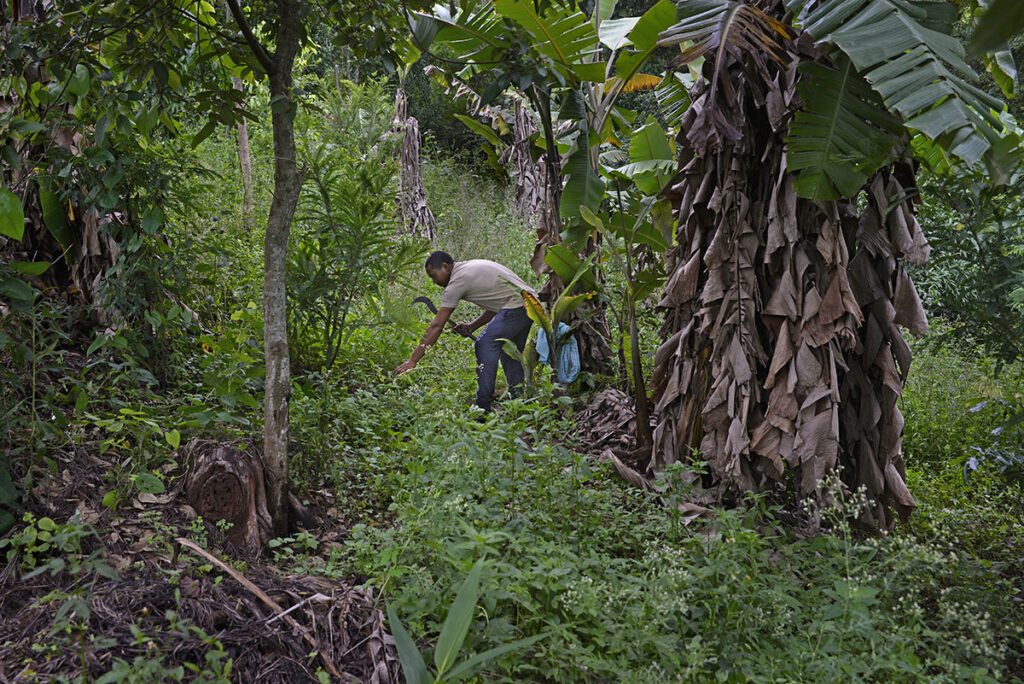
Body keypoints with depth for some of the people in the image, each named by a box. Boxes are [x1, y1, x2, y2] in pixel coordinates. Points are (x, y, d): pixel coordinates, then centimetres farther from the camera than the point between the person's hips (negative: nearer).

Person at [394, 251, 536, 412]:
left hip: (517, 305, -10)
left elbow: (436, 326, -8)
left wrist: (412, 360, -6)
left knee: (485, 344, -9)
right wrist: (472, 327, 15)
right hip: (533, 302, 10)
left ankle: (483, 405, -10)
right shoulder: (472, 266, 22)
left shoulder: (457, 281, -6)